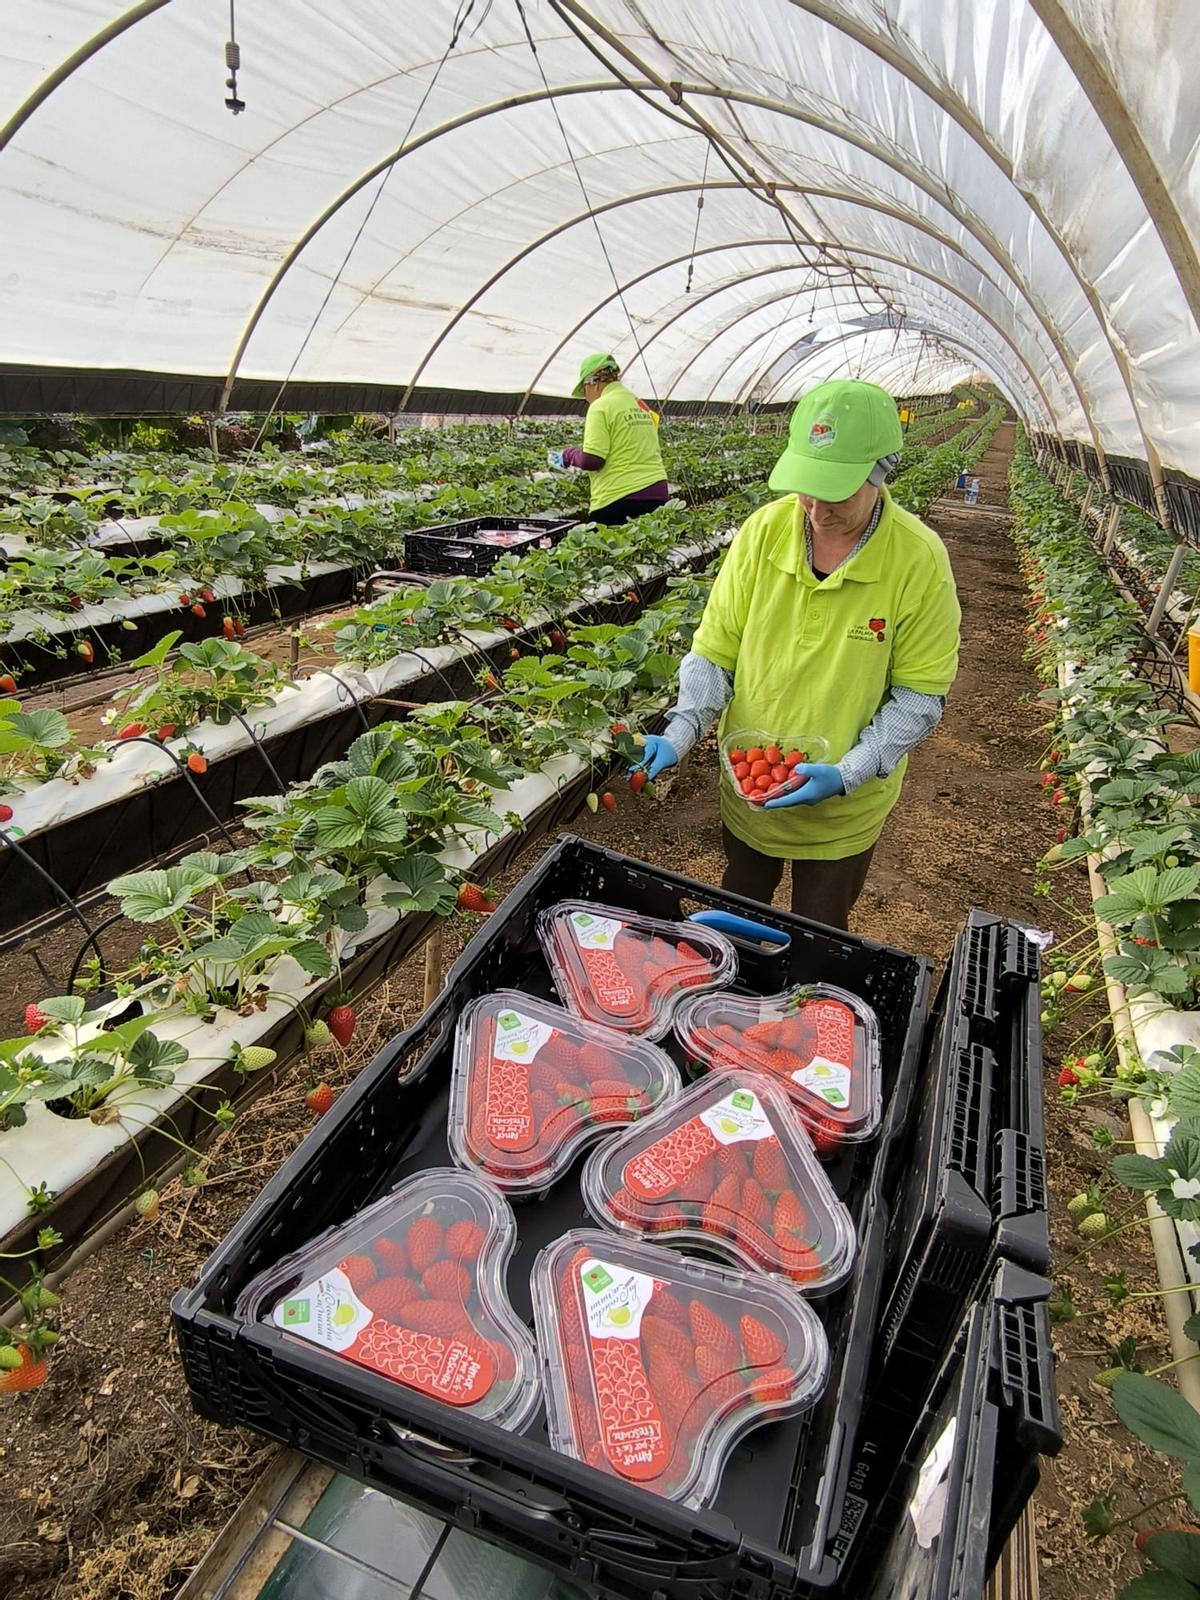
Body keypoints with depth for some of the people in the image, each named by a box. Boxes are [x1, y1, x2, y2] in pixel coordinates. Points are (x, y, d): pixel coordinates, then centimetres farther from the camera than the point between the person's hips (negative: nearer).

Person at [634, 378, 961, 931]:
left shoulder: (919, 558, -18)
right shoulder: (763, 531, -12)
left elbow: (920, 695, -13)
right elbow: (716, 648, -6)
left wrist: (846, 774, -24)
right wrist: (680, 732, -20)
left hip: (842, 809, -2)